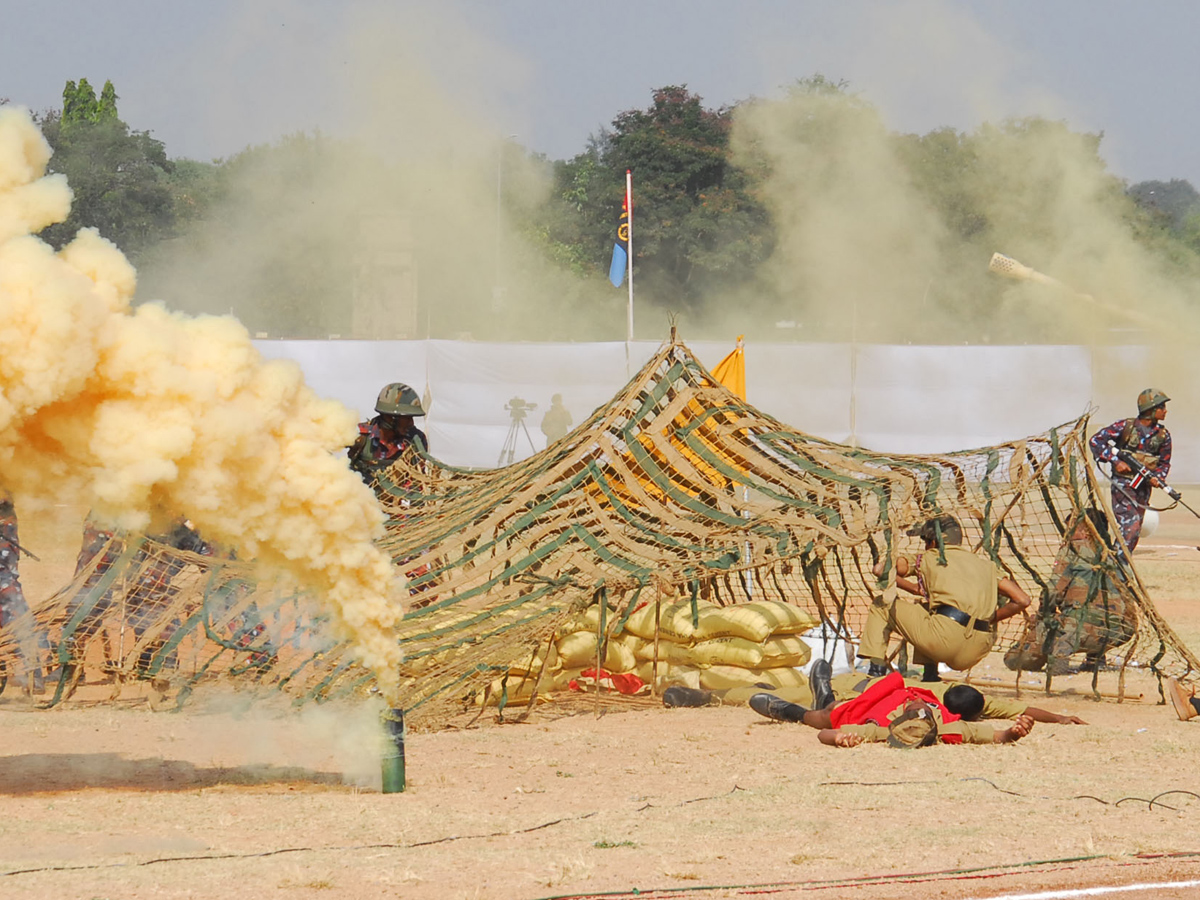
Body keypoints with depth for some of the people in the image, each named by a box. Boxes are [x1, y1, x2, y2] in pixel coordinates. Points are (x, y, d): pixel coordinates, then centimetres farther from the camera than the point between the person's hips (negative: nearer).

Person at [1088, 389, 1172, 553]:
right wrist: (1115, 461, -16)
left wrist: (1157, 477, -9)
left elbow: (1164, 463, 13)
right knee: (1130, 526, -19)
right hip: (1123, 483, -6)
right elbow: (1095, 441, -8)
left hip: (1143, 487, 6)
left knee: (1135, 533, 7)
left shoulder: (1163, 435, 4)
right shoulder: (1125, 426, -10)